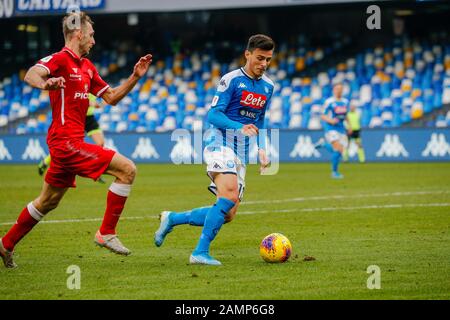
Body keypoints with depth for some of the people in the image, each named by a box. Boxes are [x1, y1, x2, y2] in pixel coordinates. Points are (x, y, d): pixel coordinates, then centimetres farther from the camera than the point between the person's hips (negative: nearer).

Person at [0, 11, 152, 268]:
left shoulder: (86, 66, 16)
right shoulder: (60, 59, -11)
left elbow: (111, 97, 22)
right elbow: (31, 75, -31)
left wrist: (135, 77, 10)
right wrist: (45, 84, -53)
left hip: (69, 142, 10)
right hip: (66, 141, -10)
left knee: (48, 201, 19)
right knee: (127, 169, -15)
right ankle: (106, 233, -8)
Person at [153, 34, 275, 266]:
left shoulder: (267, 86, 15)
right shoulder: (231, 80, -7)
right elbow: (213, 115, -13)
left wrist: (262, 149, 16)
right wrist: (240, 127, -28)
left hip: (241, 153, 8)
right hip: (221, 144, -7)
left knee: (227, 215, 1)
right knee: (229, 197, -30)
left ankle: (171, 219, 17)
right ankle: (200, 252, -27)